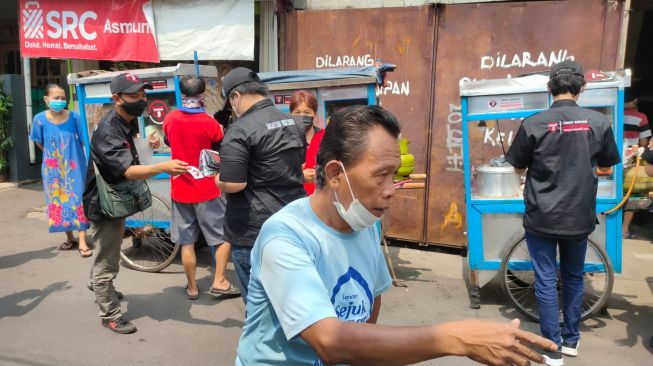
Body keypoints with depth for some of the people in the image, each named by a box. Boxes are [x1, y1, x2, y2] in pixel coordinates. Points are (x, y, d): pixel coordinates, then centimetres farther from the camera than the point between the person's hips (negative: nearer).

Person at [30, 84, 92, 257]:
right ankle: (70, 238, 26)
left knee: (78, 201, -1)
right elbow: (39, 142, 9)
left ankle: (82, 242, 4)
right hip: (53, 169, 2)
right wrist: (53, 156, 9)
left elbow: (83, 140, -1)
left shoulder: (74, 117, -11)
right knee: (58, 202, 10)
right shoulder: (40, 119, -7)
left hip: (74, 167, -2)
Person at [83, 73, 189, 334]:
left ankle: (100, 288, 54)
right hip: (104, 202, -10)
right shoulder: (108, 132, -30)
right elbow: (128, 171, -41)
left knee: (108, 252, 30)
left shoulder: (129, 120, 1)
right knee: (107, 261, 2)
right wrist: (163, 167, -57)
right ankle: (110, 316, 17)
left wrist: (148, 144, -2)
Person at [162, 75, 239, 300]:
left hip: (180, 190, 4)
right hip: (206, 191, -4)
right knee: (225, 236, 11)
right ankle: (219, 281, 7)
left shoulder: (170, 120, -2)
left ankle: (192, 287, 21)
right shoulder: (209, 123, -15)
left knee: (187, 242, 11)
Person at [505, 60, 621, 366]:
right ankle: (571, 340, 32)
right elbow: (606, 166, 9)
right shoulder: (598, 122, -6)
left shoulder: (533, 124, -13)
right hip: (580, 217, 3)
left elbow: (518, 168, 0)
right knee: (574, 278, 20)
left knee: (546, 281, 7)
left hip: (542, 217, -2)